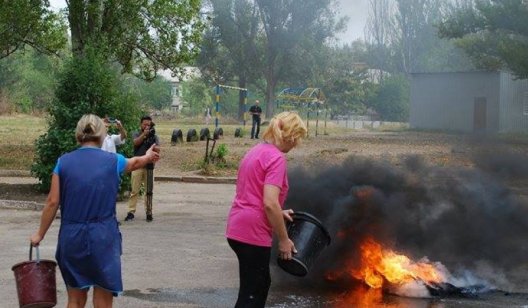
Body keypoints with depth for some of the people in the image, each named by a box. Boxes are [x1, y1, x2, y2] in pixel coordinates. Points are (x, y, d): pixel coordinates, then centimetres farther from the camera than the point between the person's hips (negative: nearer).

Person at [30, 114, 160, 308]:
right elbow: (135, 162, 22)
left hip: (71, 237, 2)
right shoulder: (113, 161, 0)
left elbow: (52, 202, -1)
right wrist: (148, 157, 45)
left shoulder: (63, 162, 0)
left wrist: (40, 234, 11)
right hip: (102, 238, -2)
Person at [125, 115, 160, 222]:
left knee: (149, 191, 4)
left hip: (149, 166, 1)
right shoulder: (136, 134, 8)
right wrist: (144, 134, -24)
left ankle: (149, 212, 9)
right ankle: (131, 212, -3)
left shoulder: (154, 136, 9)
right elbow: (136, 142, -11)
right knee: (134, 190, -4)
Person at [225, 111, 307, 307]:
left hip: (237, 228, 9)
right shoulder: (276, 157, -16)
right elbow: (270, 203, -23)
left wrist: (279, 213, 21)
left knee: (261, 283, 23)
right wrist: (284, 239, -14)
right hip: (252, 232, -9)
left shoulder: (256, 151, 13)